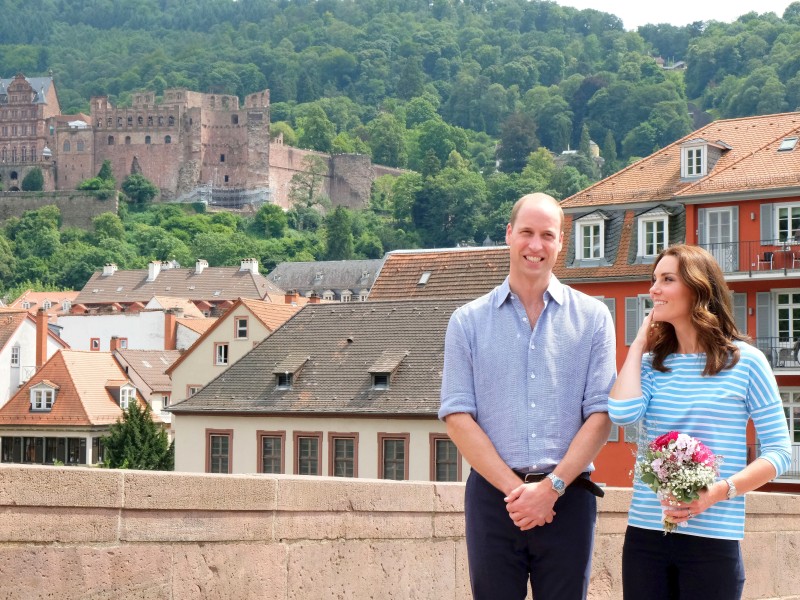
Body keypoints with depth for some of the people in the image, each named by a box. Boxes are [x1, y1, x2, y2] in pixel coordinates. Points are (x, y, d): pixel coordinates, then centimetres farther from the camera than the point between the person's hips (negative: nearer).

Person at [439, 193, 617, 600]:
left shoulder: (592, 318, 6)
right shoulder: (468, 321, 7)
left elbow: (600, 413, 0)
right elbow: (457, 415, 0)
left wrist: (552, 486, -11)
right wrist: (514, 488, -11)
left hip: (568, 497, 0)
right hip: (492, 495, 0)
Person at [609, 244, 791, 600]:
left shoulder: (745, 361, -2)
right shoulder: (652, 363, 9)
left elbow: (779, 450, -2)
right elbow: (622, 414, -10)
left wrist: (719, 492, -17)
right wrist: (639, 344, 2)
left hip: (712, 541, -3)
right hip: (645, 533, 3)